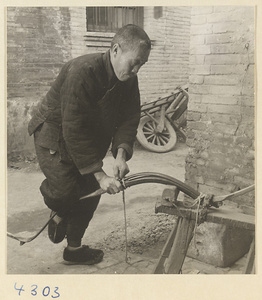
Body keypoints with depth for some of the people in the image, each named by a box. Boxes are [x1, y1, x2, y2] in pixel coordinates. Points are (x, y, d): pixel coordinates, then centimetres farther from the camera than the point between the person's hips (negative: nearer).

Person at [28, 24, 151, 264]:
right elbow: (74, 129, -35)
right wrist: (100, 175, -35)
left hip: (90, 141, 7)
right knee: (65, 188, -24)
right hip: (54, 136, -7)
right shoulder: (82, 72, -33)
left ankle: (75, 247, 27)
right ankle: (58, 214, 15)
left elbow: (129, 119, -8)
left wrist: (121, 153, -29)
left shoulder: (129, 80, -9)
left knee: (90, 193, 6)